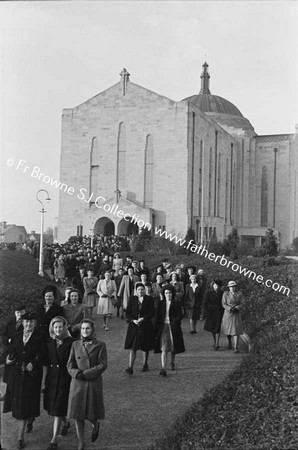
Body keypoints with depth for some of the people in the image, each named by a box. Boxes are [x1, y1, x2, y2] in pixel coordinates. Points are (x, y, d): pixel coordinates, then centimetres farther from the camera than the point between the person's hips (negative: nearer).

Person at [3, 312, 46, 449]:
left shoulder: (40, 337, -4)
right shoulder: (17, 336, 8)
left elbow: (42, 354, -7)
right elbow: (12, 351, 7)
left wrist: (33, 363, -19)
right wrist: (10, 359, -11)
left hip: (32, 374, -4)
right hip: (17, 373, 4)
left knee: (25, 404, -2)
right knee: (17, 403, 10)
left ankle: (20, 436, 4)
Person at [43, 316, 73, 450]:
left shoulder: (71, 343, -10)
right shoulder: (49, 343, 2)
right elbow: (45, 364, 5)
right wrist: (43, 381, 3)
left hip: (65, 379, -5)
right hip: (51, 378, 5)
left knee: (58, 410, -4)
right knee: (53, 407, 17)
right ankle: (66, 423, 45)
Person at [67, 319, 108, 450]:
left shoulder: (100, 345, -3)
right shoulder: (75, 345, 5)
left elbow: (103, 365, -8)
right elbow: (70, 364, 5)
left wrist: (85, 374, -15)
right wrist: (77, 373, -15)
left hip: (94, 384, -2)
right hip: (77, 384, 2)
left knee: (92, 414, 5)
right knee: (78, 415, 3)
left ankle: (95, 425, 40)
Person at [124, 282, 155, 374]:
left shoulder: (149, 299, -1)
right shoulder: (132, 299, 3)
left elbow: (152, 313, -5)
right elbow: (127, 313, 2)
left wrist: (143, 319, -18)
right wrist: (133, 320, -15)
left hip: (146, 326, 0)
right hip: (133, 326, 0)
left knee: (145, 348, 11)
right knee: (132, 347, -6)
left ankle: (145, 364, 29)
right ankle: (130, 367, -7)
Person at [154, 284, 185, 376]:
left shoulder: (177, 303, 0)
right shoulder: (161, 303, 5)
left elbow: (180, 315, -5)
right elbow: (157, 316, 6)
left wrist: (175, 322, -23)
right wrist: (156, 328, -1)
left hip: (173, 327, 0)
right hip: (163, 327, 0)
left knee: (173, 348, 13)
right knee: (164, 349, -9)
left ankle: (172, 362, 41)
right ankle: (163, 369, -14)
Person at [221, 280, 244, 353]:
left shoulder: (239, 294, -3)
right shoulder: (225, 294, -7)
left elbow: (241, 304, -3)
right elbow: (224, 304, -7)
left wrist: (237, 307, -23)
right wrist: (230, 308, -24)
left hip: (237, 315, 0)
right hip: (228, 314, 0)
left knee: (236, 330, -10)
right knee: (228, 330, 14)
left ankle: (236, 347, -9)